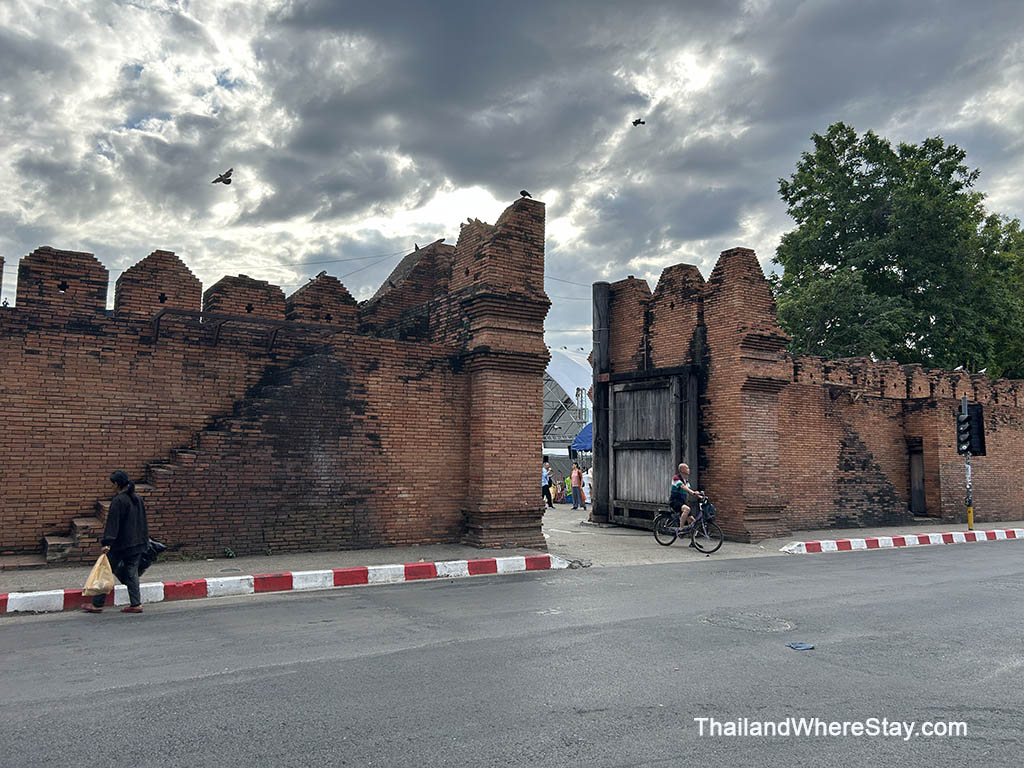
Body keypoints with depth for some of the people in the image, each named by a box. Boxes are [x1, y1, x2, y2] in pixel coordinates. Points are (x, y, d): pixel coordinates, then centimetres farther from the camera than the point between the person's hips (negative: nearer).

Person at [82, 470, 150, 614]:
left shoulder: (118, 501, -15)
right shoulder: (137, 499, 8)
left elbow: (112, 523, -20)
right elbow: (143, 522, 16)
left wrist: (106, 542, -22)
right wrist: (145, 540, 24)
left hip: (120, 544, -7)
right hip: (137, 543, 7)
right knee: (131, 572, 11)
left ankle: (97, 604, 14)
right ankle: (136, 604, 8)